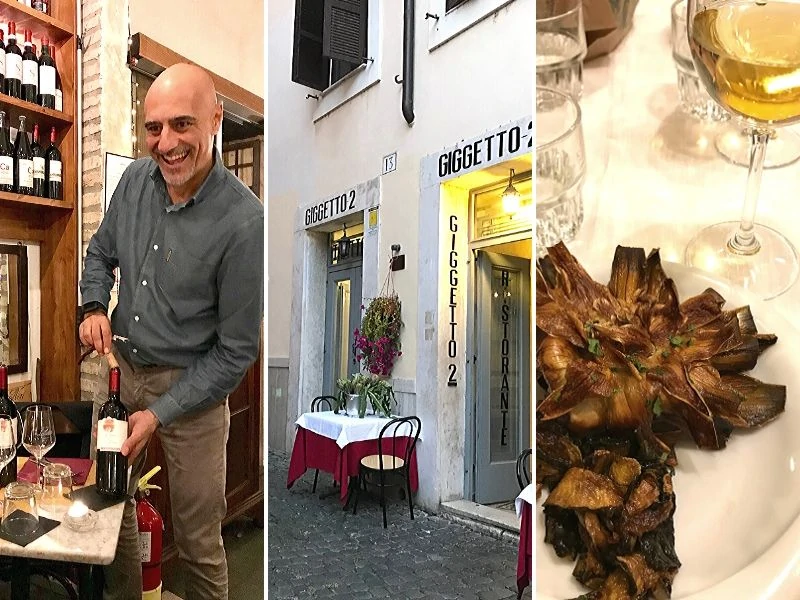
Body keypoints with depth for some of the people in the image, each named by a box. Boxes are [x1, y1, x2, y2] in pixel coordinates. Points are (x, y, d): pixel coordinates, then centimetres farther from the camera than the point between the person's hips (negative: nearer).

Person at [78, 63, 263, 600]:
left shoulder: (244, 222, -24)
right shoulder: (136, 179, -4)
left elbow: (236, 350, -18)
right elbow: (101, 252, 15)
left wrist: (160, 413, -16)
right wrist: (94, 307, -4)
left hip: (192, 385, -5)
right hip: (122, 369, 6)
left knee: (199, 542, 8)